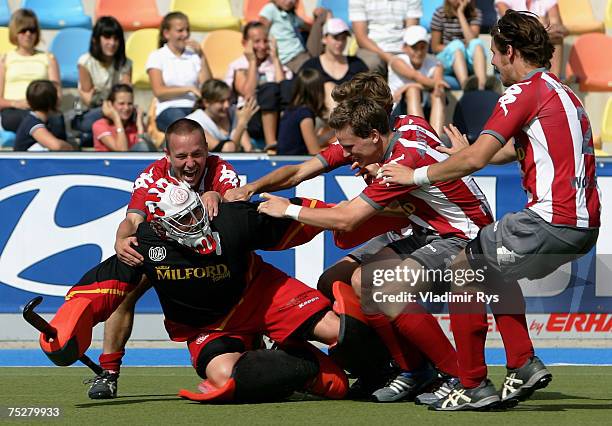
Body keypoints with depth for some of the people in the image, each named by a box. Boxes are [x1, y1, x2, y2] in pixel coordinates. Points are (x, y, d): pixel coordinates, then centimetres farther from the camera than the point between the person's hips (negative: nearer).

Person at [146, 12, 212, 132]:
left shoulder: (194, 56, 19)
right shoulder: (157, 57, 10)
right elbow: (159, 91, -1)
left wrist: (201, 56, 3)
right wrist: (188, 89, -8)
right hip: (168, 109, -3)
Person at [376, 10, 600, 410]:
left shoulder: (525, 91, -8)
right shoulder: (563, 91, 20)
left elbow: (474, 159, -14)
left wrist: (417, 176, -1)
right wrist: (466, 153, 47)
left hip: (553, 222, -9)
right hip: (585, 224, 9)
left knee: (463, 269, 5)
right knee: (494, 268, 28)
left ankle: (474, 385, 3)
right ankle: (524, 366, 19)